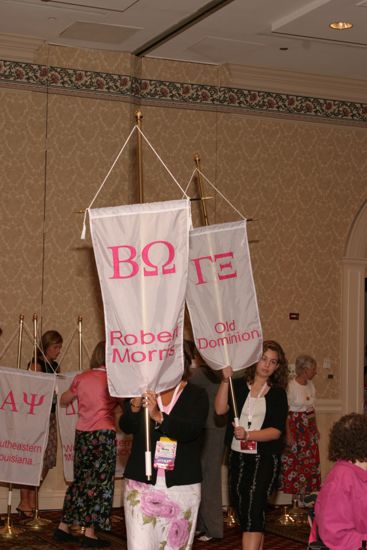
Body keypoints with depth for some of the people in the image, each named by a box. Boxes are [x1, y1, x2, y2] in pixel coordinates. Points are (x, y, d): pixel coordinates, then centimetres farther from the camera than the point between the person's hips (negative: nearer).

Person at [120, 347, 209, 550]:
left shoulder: (196, 395, 2)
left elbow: (191, 430, -15)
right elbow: (126, 426, -6)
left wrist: (159, 417, -31)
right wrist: (135, 405, -27)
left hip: (181, 486, 0)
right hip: (142, 482, 0)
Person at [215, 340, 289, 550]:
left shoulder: (277, 393, 1)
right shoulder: (238, 386, 5)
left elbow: (277, 430, -7)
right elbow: (220, 409, -10)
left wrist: (248, 435, -21)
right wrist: (226, 379, -17)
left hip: (265, 458, -3)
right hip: (238, 456, 3)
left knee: (255, 503, -19)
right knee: (240, 505, 10)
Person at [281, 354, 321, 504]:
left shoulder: (310, 385, 7)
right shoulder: (291, 386, -17)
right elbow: (285, 413, -16)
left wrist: (315, 429, 17)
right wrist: (288, 434, -18)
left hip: (309, 428, 8)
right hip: (295, 427, -7)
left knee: (310, 461, 10)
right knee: (296, 462, 0)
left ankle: (307, 494, 20)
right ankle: (297, 495, 10)